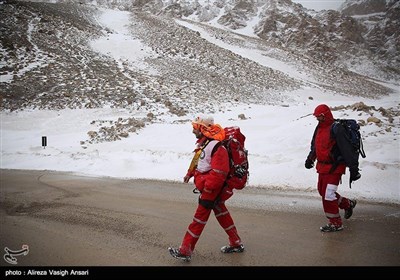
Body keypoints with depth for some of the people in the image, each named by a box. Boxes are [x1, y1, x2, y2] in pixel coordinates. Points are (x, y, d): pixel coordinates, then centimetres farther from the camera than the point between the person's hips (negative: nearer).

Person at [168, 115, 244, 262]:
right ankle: (236, 244, 31)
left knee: (200, 217, -3)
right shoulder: (203, 142, 6)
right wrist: (189, 173, 21)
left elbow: (219, 172, -29)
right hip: (208, 186, 10)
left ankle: (185, 251, 6)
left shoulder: (216, 147, -26)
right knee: (220, 212, 18)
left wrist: (207, 189, -25)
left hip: (213, 188, -10)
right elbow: (198, 161, 22)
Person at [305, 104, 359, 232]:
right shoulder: (319, 128, 10)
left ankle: (335, 223, 9)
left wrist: (353, 169, -22)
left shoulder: (336, 129, -18)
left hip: (334, 167, -9)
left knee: (328, 195, -7)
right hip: (322, 166, 9)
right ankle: (348, 204, 38)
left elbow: (346, 150, -21)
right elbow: (314, 145, 27)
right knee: (323, 192, 18)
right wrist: (310, 158, 30)